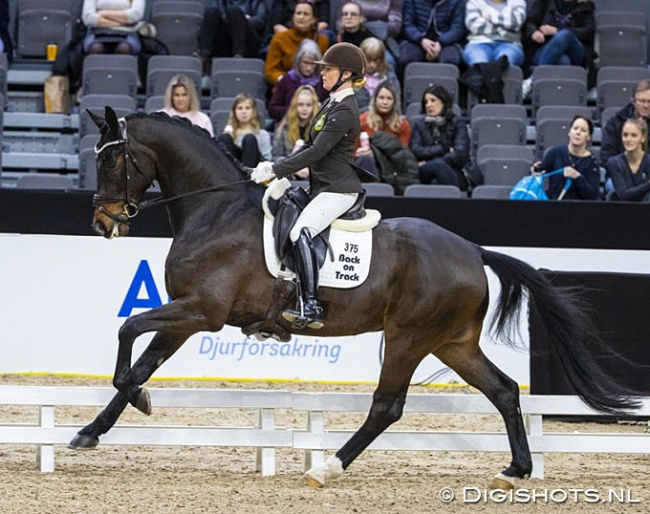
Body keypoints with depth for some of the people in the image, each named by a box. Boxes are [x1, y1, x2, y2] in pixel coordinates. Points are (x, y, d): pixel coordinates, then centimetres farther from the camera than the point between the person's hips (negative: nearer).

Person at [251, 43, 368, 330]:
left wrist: (276, 171, -19)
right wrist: (277, 167, 9)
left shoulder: (344, 111, -15)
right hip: (323, 187, 11)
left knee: (300, 233, -29)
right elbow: (312, 146, 21)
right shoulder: (332, 104, 16)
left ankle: (309, 306, -37)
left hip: (338, 190, -11)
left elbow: (318, 151, -21)